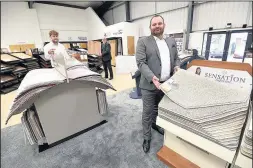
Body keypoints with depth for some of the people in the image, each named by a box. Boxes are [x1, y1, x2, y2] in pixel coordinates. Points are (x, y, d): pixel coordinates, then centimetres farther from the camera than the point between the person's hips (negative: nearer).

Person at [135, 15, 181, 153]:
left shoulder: (172, 41, 12)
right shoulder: (143, 42, -6)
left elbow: (176, 58, 18)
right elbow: (141, 63, -15)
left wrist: (176, 67, -5)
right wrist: (152, 78, -27)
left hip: (166, 84, 6)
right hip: (149, 84, -5)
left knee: (159, 109, 24)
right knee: (147, 113, 8)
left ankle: (155, 124, 50)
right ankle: (146, 137, 27)